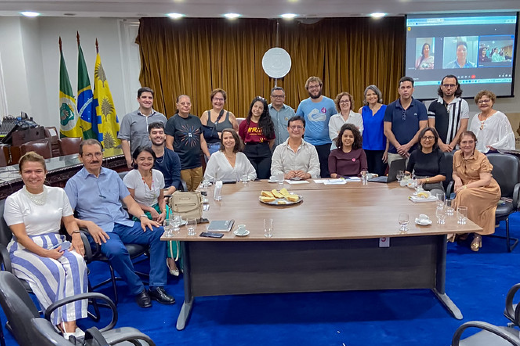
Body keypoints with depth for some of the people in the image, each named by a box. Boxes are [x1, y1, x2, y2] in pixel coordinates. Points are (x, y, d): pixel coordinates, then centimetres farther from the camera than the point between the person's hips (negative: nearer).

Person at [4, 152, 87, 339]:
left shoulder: (58, 193, 11)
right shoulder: (13, 200, -1)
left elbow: (69, 220, 12)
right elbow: (20, 236, -8)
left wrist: (76, 235, -11)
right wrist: (45, 253, -20)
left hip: (57, 245, 3)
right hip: (26, 250, -3)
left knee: (76, 261, -30)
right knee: (55, 270, -33)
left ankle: (70, 324, -33)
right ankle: (62, 323, -20)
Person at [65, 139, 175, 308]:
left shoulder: (112, 175, 17)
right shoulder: (74, 183, 5)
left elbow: (130, 202, 15)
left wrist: (142, 216, -4)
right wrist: (89, 224, -20)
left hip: (124, 224, 5)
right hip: (101, 230, -4)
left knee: (159, 232, -21)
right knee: (116, 250, -38)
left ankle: (156, 287, -16)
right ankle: (138, 289, -13)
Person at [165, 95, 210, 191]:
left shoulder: (196, 120, 14)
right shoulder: (172, 121, -1)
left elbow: (202, 141, 18)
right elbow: (169, 144, -5)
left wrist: (209, 157, 10)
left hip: (197, 164, 5)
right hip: (181, 166, -5)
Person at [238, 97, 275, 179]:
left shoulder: (268, 123, 7)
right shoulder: (245, 123, 4)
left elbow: (272, 140, 15)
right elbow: (240, 141, 10)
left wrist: (264, 150, 12)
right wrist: (249, 150, 8)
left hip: (265, 155, 1)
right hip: (249, 154, -1)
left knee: (263, 179, 0)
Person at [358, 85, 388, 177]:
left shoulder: (385, 109, -1)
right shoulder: (362, 110, 7)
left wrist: (387, 150, -7)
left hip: (380, 149, -2)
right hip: (365, 148, 2)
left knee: (378, 175, -4)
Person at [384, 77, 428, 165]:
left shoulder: (420, 107, 4)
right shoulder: (390, 108, 6)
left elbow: (422, 129, -1)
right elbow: (387, 130, 1)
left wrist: (408, 145, -12)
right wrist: (398, 147, -10)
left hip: (414, 152, -1)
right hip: (394, 153, 1)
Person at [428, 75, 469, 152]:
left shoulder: (463, 104, 7)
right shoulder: (434, 105, 9)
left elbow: (463, 127, 1)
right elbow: (431, 127, 2)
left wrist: (452, 145, -9)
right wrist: (441, 145, -8)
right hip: (436, 147, 1)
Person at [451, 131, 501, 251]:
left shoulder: (482, 158, -9)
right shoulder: (457, 155, 7)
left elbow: (486, 180, -16)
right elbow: (455, 172, 20)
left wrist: (465, 187, -22)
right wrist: (457, 179, -5)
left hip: (487, 191, -4)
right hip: (467, 191, 4)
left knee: (465, 195, -36)